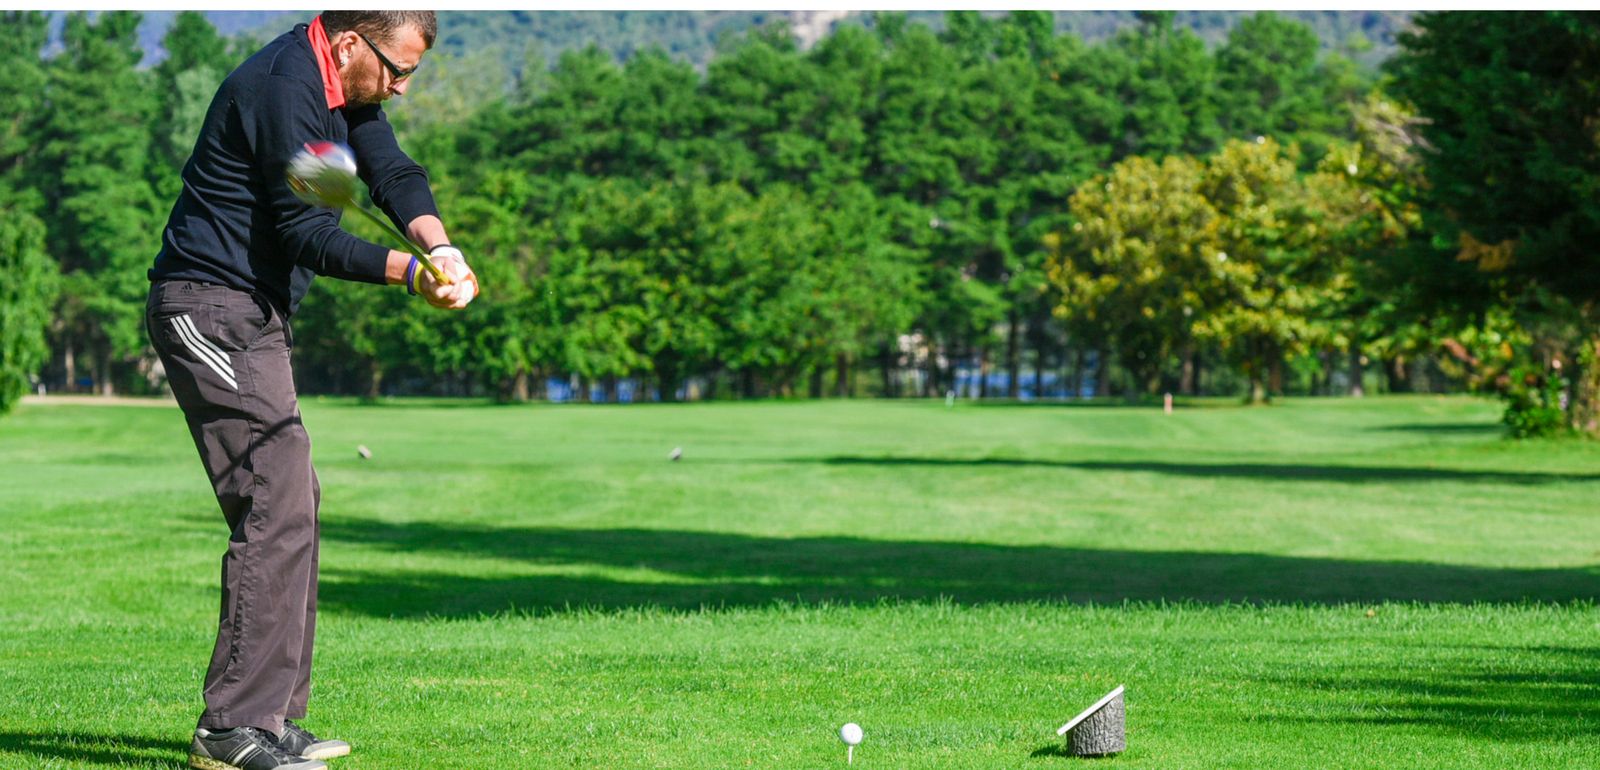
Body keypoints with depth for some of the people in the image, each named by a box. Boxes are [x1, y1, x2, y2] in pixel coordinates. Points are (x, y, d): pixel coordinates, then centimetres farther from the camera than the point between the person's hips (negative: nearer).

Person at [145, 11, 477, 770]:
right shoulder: (283, 89, -20)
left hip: (254, 318, 11)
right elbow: (307, 231, -21)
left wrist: (437, 242, -16)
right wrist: (408, 273, -29)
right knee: (278, 506, -15)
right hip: (212, 311, -11)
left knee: (293, 502, 14)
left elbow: (392, 170, 3)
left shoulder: (344, 88, 11)